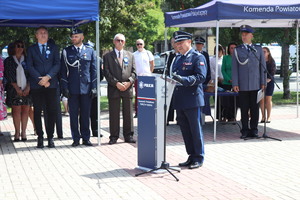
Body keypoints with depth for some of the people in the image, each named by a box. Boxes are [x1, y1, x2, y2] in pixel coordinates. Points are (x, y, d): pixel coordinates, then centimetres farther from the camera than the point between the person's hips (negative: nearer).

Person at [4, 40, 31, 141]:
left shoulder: (26, 60, 13)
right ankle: (17, 132, -3)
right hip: (14, 90, -2)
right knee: (16, 110, -6)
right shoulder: (8, 61, 7)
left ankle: (23, 132, 4)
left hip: (27, 89, 2)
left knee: (25, 110, 0)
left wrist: (28, 87, -5)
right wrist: (17, 88, -9)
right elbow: (9, 76, 0)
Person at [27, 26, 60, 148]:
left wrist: (48, 77, -12)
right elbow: (30, 66, 2)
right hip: (36, 85, 0)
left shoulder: (54, 48, 12)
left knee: (51, 111, -1)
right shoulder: (31, 49, 11)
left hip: (51, 84, 0)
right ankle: (40, 137, 6)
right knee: (37, 111, 0)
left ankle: (50, 137, 6)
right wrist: (40, 80, -9)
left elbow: (57, 64, 2)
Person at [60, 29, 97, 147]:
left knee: (85, 115, 5)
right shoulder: (66, 51, 7)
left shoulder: (90, 51, 8)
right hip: (72, 89, 0)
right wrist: (65, 88, -3)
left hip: (86, 88, 0)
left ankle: (86, 138, 13)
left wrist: (94, 87, 1)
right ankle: (76, 139, 10)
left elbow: (94, 70, 8)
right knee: (73, 115, 2)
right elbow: (63, 71, 5)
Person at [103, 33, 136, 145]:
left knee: (128, 113, 5)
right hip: (113, 89, -2)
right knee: (114, 114, 0)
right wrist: (116, 83, -13)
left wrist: (129, 82, -8)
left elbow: (134, 72, 9)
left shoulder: (130, 56, 14)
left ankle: (128, 135, 12)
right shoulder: (108, 56, 6)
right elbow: (106, 73, -2)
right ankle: (114, 136, 6)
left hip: (128, 88, 2)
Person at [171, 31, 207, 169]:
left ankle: (199, 158, 8)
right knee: (185, 130, 12)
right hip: (180, 101, 7)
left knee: (195, 129, -1)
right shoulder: (178, 59, 19)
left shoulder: (198, 57, -5)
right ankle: (191, 156, 22)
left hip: (192, 100, -7)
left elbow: (201, 77, -15)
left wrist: (184, 80, -26)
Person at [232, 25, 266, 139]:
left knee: (255, 108, 3)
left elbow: (263, 67, 9)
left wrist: (263, 83, 2)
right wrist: (235, 84, -5)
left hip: (256, 85, 1)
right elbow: (234, 68, 3)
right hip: (242, 85, -1)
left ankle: (254, 130, 12)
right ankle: (245, 130, 9)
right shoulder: (237, 50, 7)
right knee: (244, 109, 1)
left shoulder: (258, 49, 11)